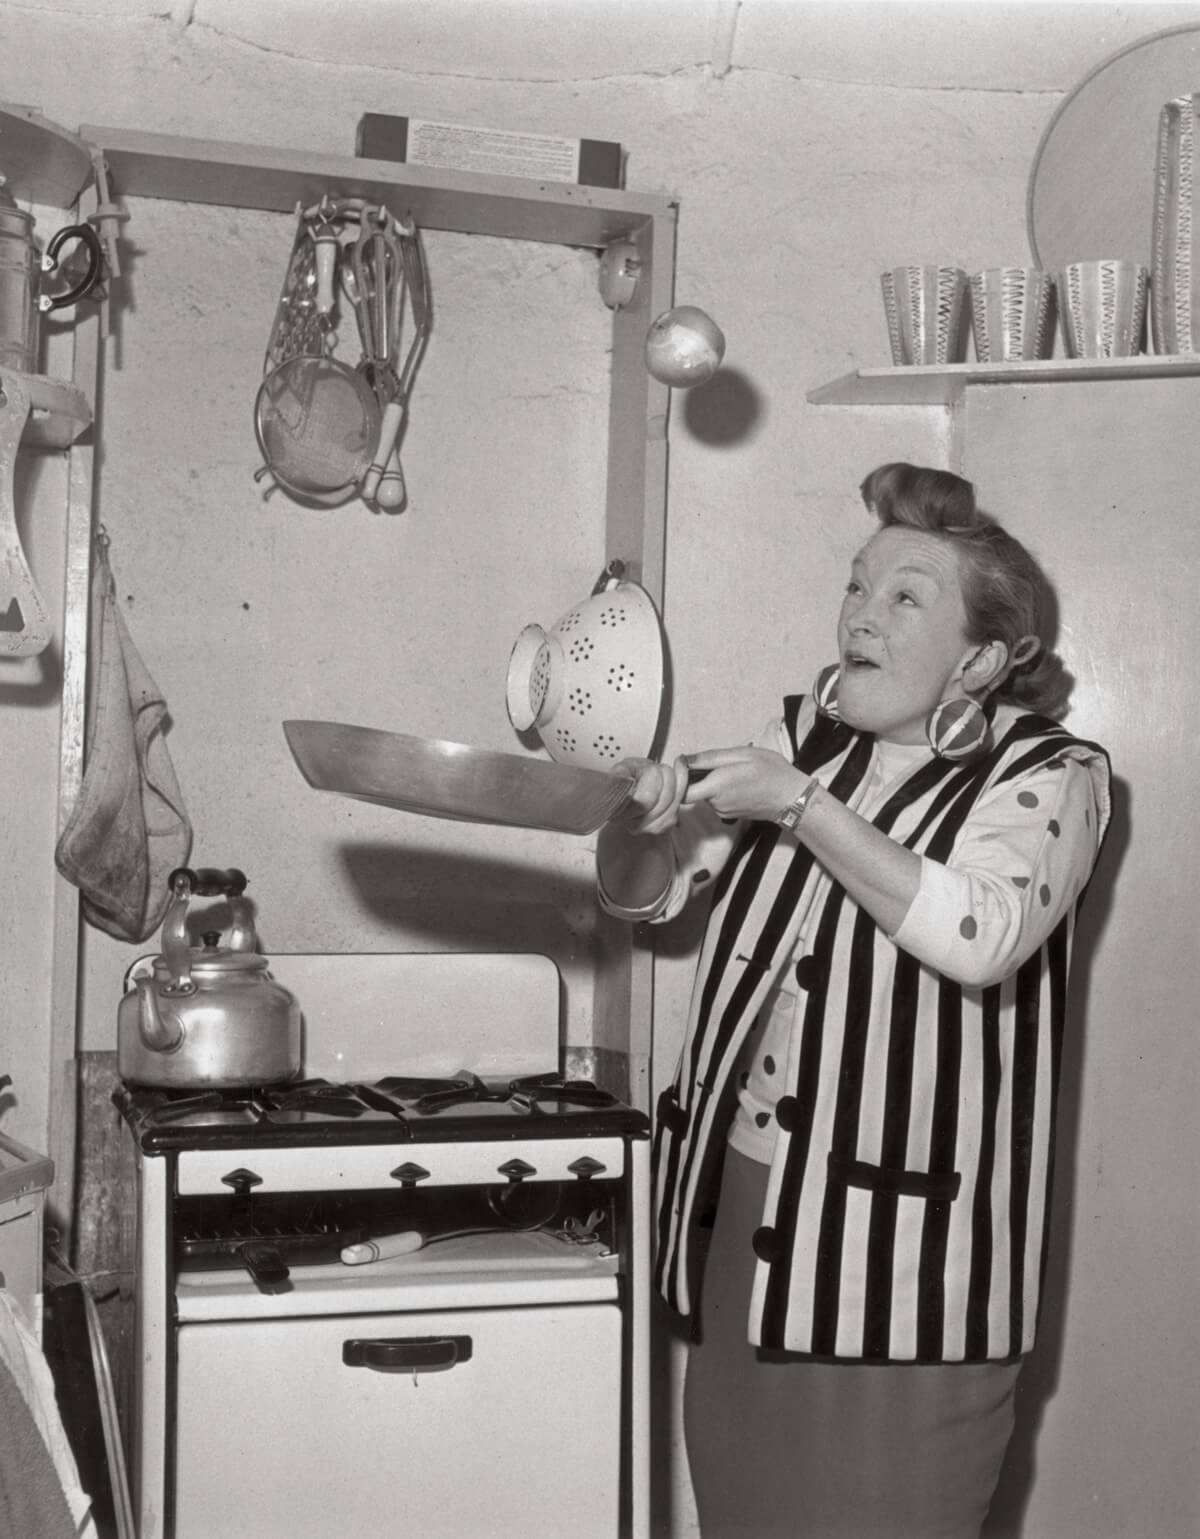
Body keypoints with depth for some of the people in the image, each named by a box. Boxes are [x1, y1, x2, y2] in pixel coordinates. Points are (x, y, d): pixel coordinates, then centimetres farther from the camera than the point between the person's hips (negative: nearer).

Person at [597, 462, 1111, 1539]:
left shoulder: (1048, 776, -5)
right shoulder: (803, 741, 10)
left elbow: (980, 933, -24)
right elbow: (639, 892, 15)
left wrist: (800, 805, -23)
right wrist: (652, 815, -7)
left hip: (902, 1255, -5)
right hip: (740, 1210, 5)